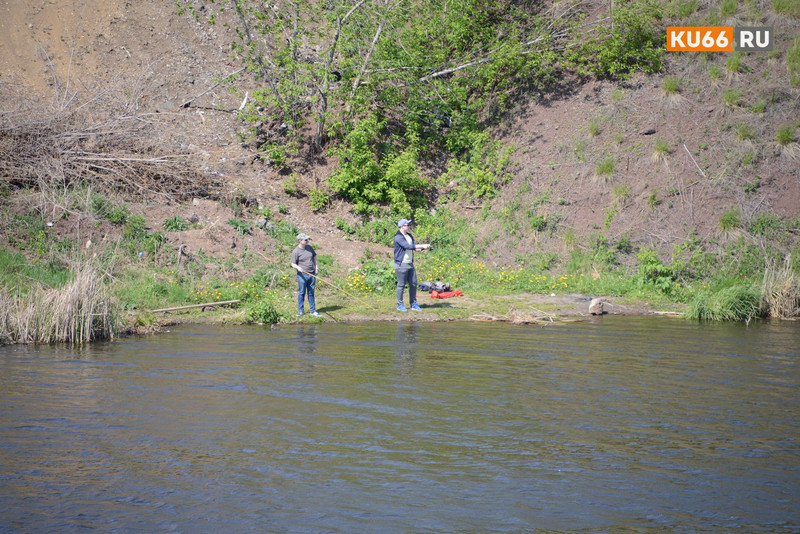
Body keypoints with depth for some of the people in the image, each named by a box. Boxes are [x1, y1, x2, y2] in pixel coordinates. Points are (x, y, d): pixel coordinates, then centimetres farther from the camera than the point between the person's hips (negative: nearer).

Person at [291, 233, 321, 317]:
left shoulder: (309, 247, 10)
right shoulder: (296, 251, -9)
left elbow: (314, 256, 25)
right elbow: (293, 264, -8)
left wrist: (316, 266, 17)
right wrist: (298, 267, -28)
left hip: (312, 274, 5)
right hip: (302, 275, -5)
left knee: (311, 293, 10)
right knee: (302, 293, 0)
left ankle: (313, 311, 14)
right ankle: (300, 311, 10)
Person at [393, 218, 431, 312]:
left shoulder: (410, 236, 14)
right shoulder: (398, 237, -15)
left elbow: (414, 246, 7)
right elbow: (409, 246, -25)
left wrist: (423, 248, -14)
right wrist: (422, 245, -24)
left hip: (410, 264, 8)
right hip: (401, 265, -8)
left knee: (413, 284, 9)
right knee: (401, 285, -1)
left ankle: (414, 304, 18)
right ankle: (400, 305, 9)